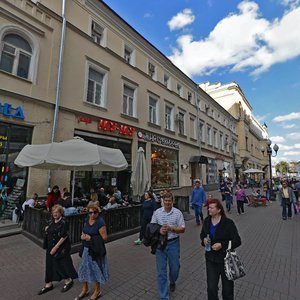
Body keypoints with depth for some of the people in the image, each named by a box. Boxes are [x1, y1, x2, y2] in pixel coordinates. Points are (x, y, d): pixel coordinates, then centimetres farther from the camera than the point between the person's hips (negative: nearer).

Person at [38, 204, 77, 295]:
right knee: (49, 264, 15)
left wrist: (55, 247, -19)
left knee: (61, 264, 5)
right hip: (50, 248, 7)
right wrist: (47, 229, -4)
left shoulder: (64, 222, -20)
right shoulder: (52, 222, 4)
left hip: (61, 248, -7)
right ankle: (48, 284, 34)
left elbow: (64, 237, -22)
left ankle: (68, 281, 29)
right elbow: (51, 233, 17)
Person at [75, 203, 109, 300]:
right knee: (84, 269, 18)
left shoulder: (100, 222, -22)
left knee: (96, 270, 11)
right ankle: (85, 289, 42)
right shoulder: (87, 221, 1)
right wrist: (83, 236, -8)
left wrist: (91, 238, -21)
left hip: (96, 250, -7)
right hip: (86, 249, 7)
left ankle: (97, 291, 34)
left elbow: (104, 237, -21)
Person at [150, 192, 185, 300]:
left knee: (175, 268, 16)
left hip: (173, 243, 0)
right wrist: (159, 230, -19)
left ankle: (172, 282, 51)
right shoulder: (157, 212, -3)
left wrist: (170, 228, -21)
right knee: (161, 271, 6)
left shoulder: (178, 213, -6)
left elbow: (182, 229, -6)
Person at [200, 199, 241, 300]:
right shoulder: (207, 221, -4)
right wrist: (203, 239, -11)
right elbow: (202, 234, 10)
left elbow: (237, 241, -16)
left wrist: (222, 245, -26)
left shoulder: (228, 223, -18)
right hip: (211, 259, 3)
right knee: (211, 288, 10)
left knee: (227, 288, 18)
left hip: (226, 260, -3)